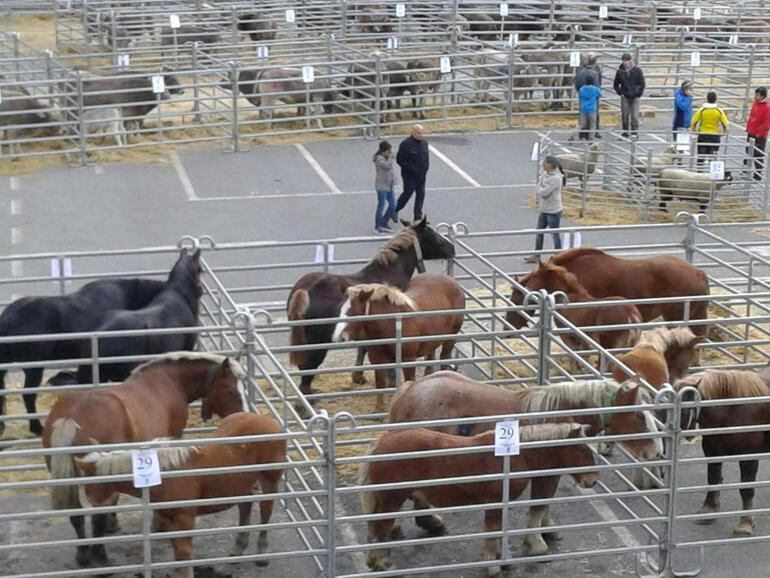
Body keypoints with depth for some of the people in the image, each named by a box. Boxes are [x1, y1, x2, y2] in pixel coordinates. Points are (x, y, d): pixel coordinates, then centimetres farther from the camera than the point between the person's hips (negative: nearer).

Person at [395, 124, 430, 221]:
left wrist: (426, 168, 2)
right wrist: (411, 169, -18)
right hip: (409, 176, -6)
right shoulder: (406, 144, -16)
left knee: (421, 195, 6)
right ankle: (395, 210, 26)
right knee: (408, 193, 3)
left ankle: (418, 218, 14)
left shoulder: (424, 142, 6)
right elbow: (399, 160, -14)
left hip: (421, 176, 6)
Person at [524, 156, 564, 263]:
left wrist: (539, 188, -5)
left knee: (555, 234, 3)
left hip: (553, 211, -9)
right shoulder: (545, 174, 3)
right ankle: (536, 256, 27)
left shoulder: (556, 178, -23)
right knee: (539, 232, 16)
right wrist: (539, 199, -4)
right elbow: (538, 190, 11)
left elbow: (544, 192, -24)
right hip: (544, 210, 9)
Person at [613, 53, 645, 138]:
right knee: (625, 116, 4)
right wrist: (620, 93, 3)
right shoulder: (620, 72, 1)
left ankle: (634, 133, 0)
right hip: (625, 98, 2)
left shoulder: (637, 70, -3)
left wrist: (639, 94, -4)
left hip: (635, 97, -2)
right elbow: (616, 84, 14)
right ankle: (625, 133, 13)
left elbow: (642, 84, 2)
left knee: (634, 116, -6)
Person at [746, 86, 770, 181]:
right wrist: (748, 129, 13)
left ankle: (758, 175, 5)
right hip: (751, 134, 8)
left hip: (759, 137, -8)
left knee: (758, 156, -2)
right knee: (748, 153, 17)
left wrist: (760, 134, -16)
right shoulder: (755, 104, 8)